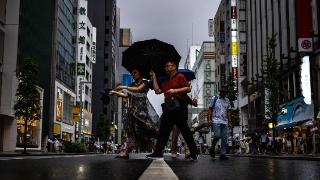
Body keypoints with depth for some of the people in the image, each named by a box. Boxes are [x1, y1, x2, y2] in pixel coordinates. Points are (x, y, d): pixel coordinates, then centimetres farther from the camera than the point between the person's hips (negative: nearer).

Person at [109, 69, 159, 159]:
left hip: (142, 107, -5)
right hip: (134, 109, 5)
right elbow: (126, 95, 17)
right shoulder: (132, 85, 24)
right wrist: (115, 92, 7)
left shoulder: (144, 82, 5)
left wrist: (124, 87, -14)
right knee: (133, 130, -2)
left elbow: (138, 89, -13)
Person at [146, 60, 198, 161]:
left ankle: (194, 153, 4)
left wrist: (175, 90, -17)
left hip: (179, 107, -7)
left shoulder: (180, 77, 1)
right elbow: (157, 90, 18)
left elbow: (188, 88, -9)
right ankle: (158, 153, 4)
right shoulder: (166, 81, 25)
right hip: (168, 108, 8)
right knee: (163, 131, 3)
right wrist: (154, 77, 21)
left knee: (185, 131, -4)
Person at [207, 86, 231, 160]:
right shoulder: (214, 98, 7)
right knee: (217, 135, -19)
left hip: (225, 122, 5)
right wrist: (209, 119, -7)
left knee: (224, 138, -1)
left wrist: (229, 122, 14)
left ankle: (223, 154, 3)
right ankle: (212, 149, 5)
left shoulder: (227, 100, 19)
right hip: (216, 121, -4)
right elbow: (210, 109, 4)